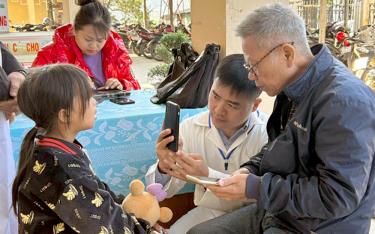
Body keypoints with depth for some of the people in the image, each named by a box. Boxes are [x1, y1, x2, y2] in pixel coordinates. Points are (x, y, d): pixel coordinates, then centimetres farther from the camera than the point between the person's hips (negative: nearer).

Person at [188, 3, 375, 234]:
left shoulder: (345, 101, -26)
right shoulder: (293, 88, 4)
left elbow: (338, 195, -27)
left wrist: (256, 188, -24)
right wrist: (251, 169, -2)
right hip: (275, 212, 9)